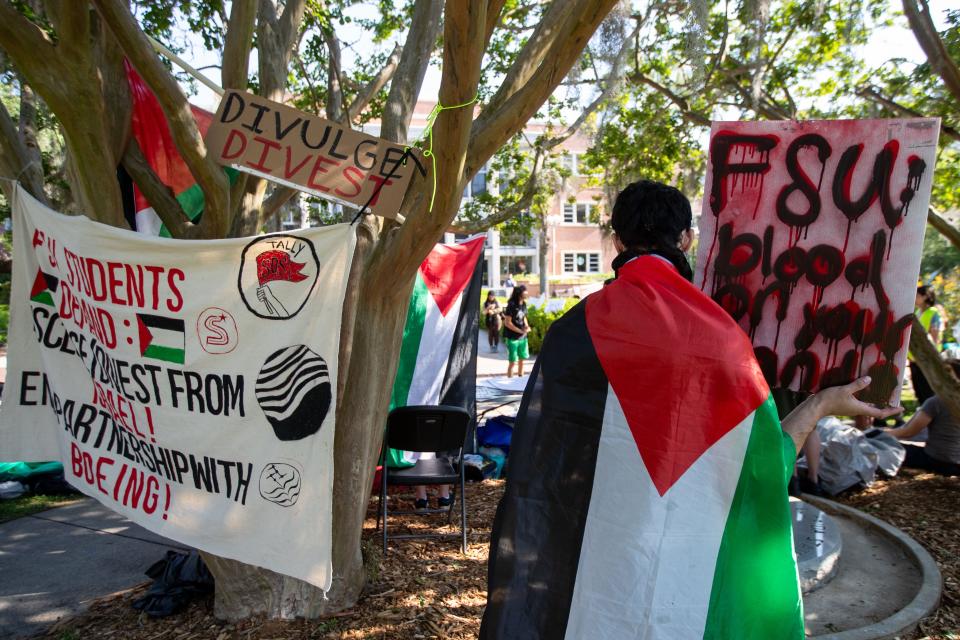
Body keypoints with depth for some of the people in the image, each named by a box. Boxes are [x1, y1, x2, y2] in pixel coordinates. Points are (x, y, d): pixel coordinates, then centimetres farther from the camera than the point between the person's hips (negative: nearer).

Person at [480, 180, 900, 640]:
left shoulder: (574, 330, -13)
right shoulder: (718, 333, -13)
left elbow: (537, 469, -10)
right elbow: (765, 464, -5)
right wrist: (822, 405, 12)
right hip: (688, 570, 0)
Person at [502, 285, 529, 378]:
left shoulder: (524, 304, 5)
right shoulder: (512, 305, -16)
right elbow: (507, 323, -16)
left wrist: (526, 326, -1)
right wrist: (521, 331, -17)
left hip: (522, 337, 7)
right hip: (512, 337, -7)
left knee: (522, 359, 15)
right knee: (512, 361, -1)